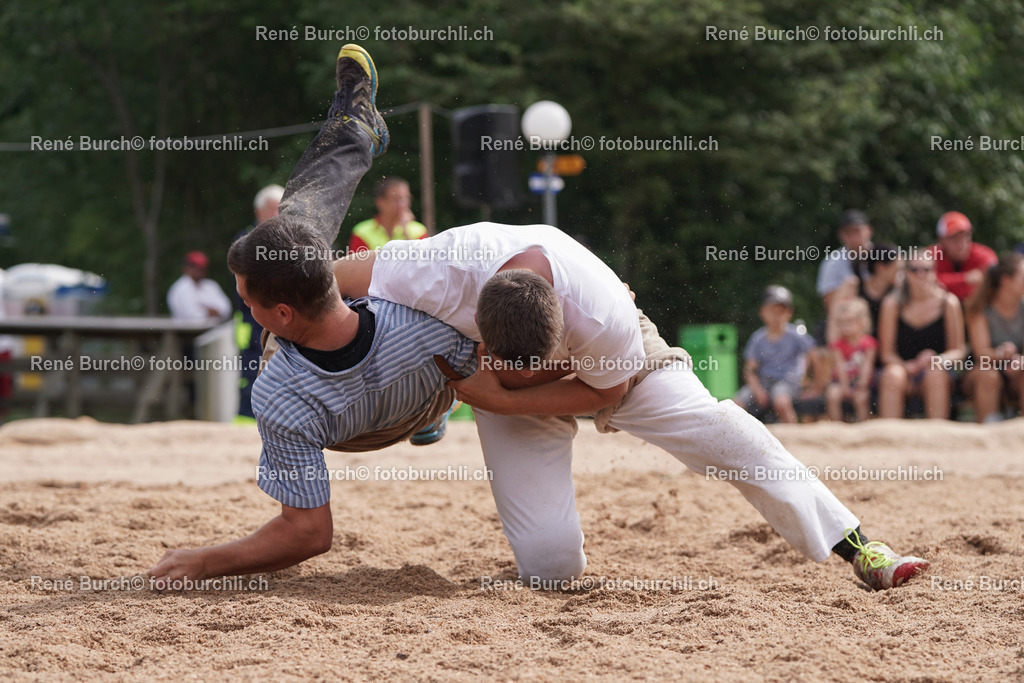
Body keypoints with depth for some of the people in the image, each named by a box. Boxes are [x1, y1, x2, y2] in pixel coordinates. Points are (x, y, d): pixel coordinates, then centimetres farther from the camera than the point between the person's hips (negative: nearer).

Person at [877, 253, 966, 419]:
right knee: (893, 375, -33)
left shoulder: (948, 302, 1)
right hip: (903, 368, 0)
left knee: (935, 373, -34)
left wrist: (936, 359, -18)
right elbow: (887, 352, 2)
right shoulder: (893, 304, 1)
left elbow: (959, 350, 3)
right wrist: (906, 366, -18)